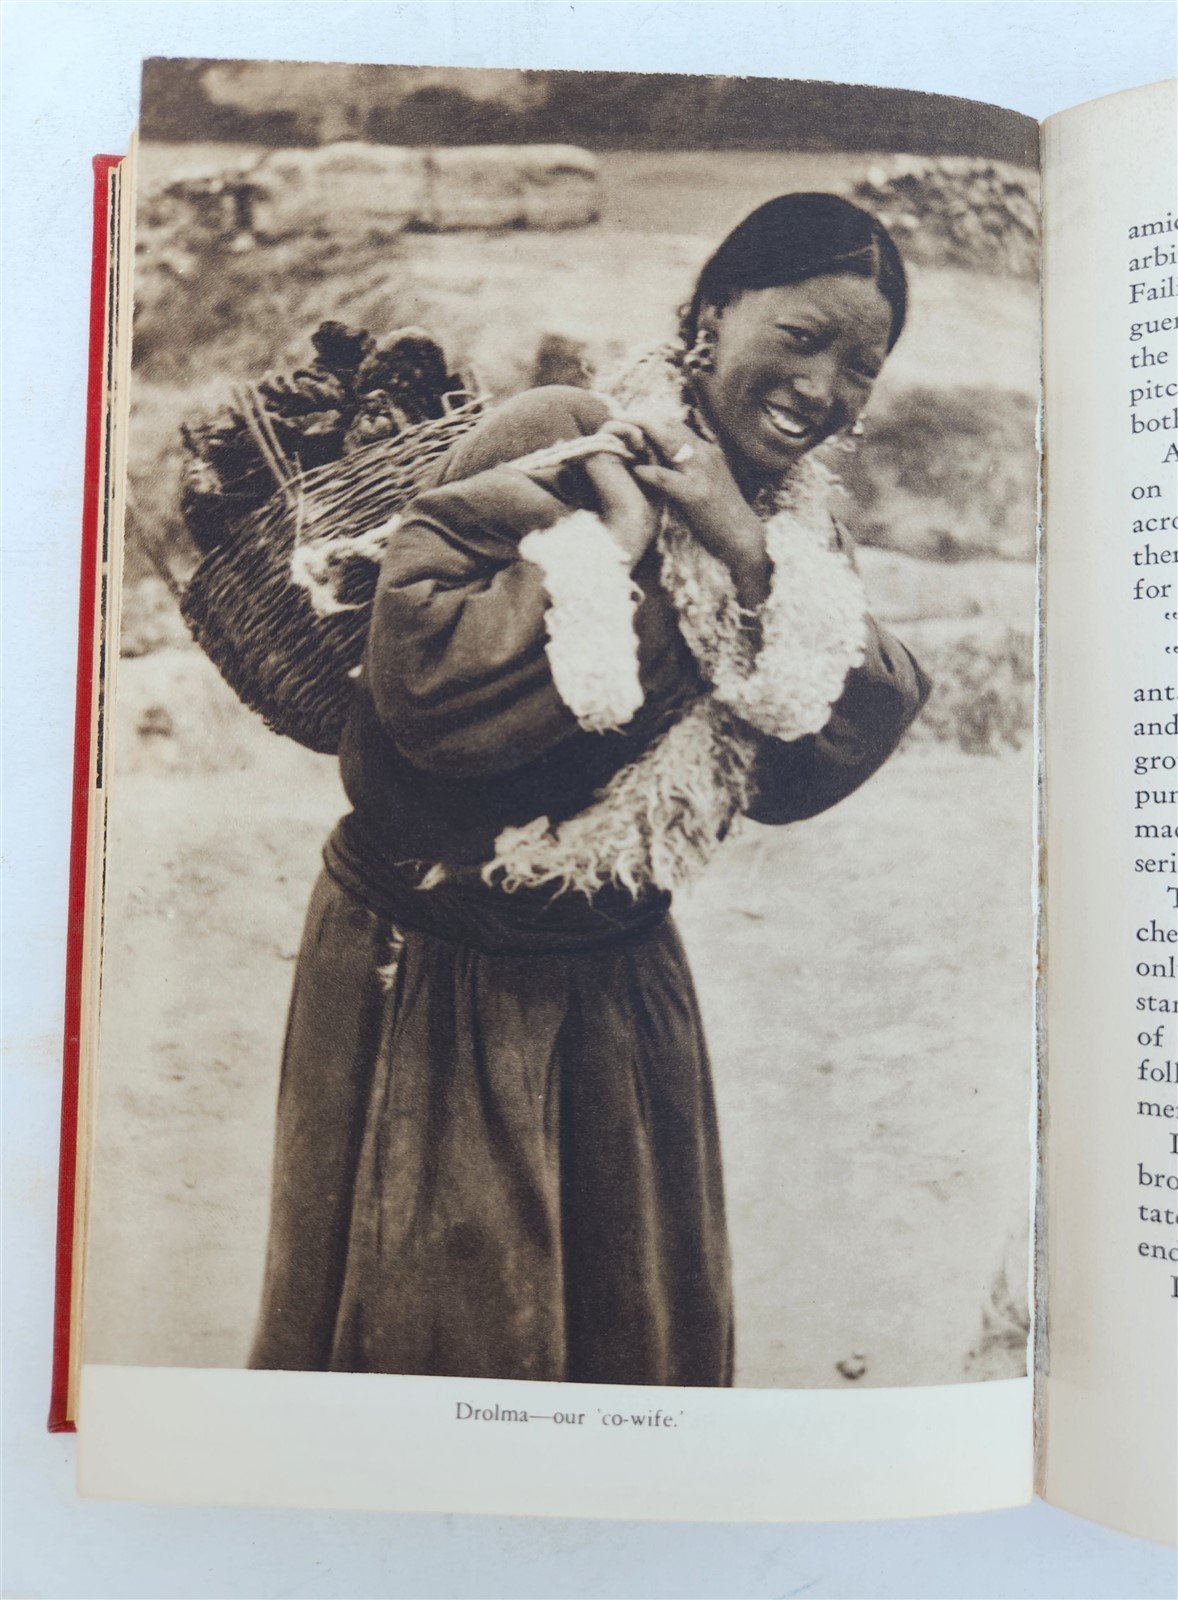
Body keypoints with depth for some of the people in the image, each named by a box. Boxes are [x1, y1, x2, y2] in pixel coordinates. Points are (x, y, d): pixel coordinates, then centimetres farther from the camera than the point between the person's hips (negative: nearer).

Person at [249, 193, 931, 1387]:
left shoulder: (795, 527, 4)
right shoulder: (563, 442, -16)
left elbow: (817, 766, -9)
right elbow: (419, 670, -29)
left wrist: (750, 560, -19)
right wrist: (624, 550, -24)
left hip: (623, 982, 6)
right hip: (431, 976, -5)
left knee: (652, 1328, 22)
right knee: (428, 1329, 15)